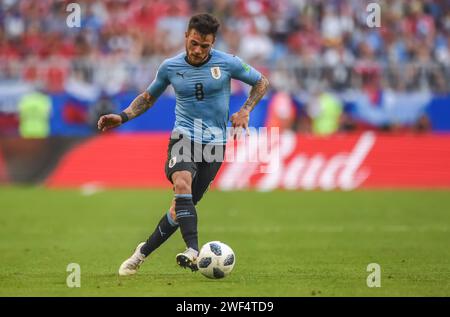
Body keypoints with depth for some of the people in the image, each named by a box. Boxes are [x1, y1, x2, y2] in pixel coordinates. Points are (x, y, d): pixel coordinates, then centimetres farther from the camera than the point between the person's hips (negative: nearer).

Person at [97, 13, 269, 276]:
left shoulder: (227, 63, -4)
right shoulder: (170, 67, 2)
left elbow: (261, 82, 10)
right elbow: (148, 97, 17)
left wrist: (245, 111, -4)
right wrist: (122, 117, 2)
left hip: (215, 141, 0)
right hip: (184, 135, 0)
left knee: (183, 205, -3)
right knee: (182, 184, -31)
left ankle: (143, 252, 15)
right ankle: (193, 251, -42)